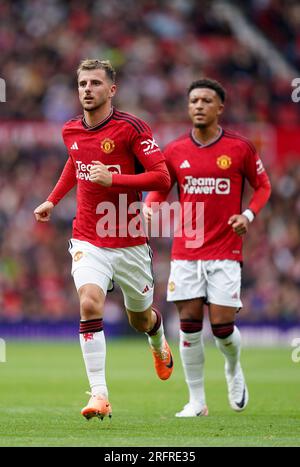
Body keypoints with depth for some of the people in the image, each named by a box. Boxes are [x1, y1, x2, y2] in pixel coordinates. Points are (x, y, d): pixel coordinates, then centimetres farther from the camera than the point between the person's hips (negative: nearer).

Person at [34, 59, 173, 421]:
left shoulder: (130, 127, -14)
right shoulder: (71, 131, 3)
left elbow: (162, 177, -19)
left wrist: (112, 178, -26)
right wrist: (53, 200, 22)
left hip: (130, 242, -2)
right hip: (88, 239, 2)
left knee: (140, 318, 15)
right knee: (89, 303, -22)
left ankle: (159, 345, 54)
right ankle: (99, 395, -22)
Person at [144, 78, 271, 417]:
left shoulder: (240, 148, -2)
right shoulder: (175, 151, 4)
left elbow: (262, 185, 9)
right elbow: (160, 189, 15)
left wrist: (248, 215, -8)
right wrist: (149, 207, -6)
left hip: (225, 252, -2)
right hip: (185, 252, 2)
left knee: (222, 326, -6)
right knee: (189, 325, -2)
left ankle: (233, 370, 28)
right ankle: (196, 401, 8)